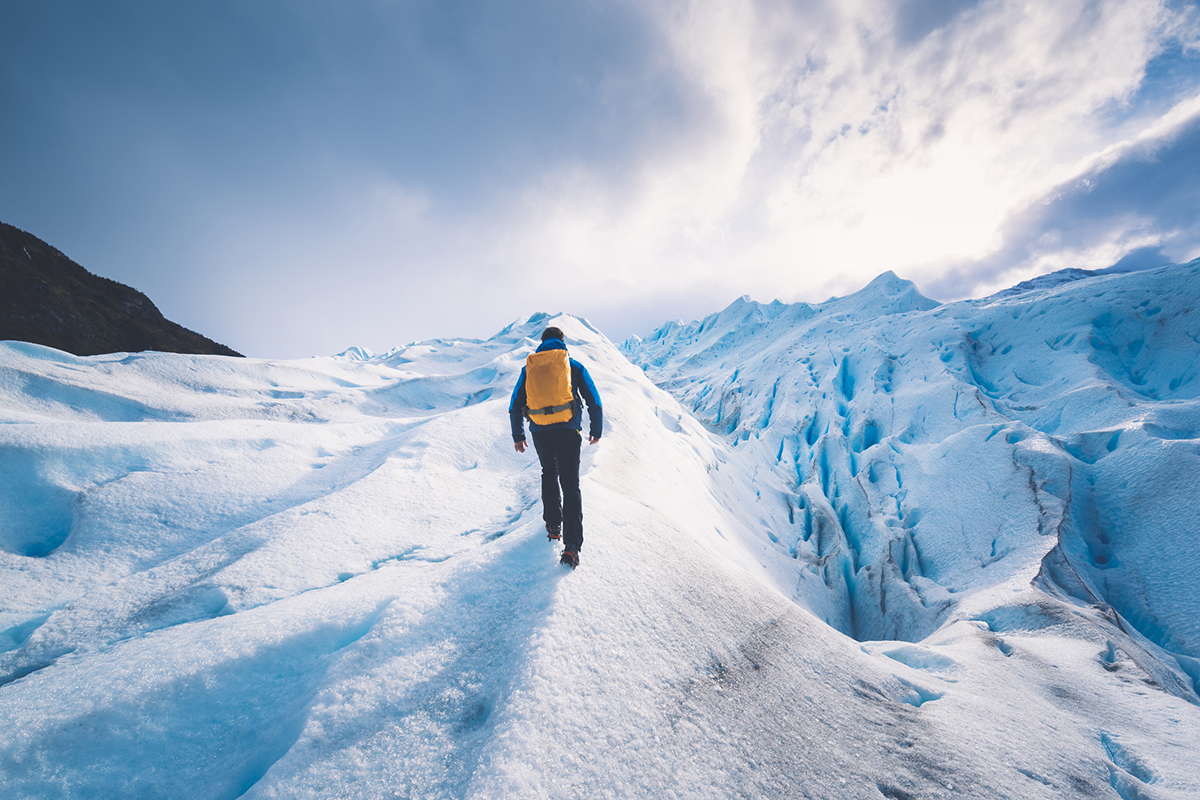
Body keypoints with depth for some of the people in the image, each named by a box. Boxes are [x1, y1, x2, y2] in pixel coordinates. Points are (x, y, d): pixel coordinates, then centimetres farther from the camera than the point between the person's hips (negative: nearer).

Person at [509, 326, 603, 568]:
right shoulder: (574, 366, 7)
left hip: (540, 432, 2)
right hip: (567, 431, -2)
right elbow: (595, 402, 6)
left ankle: (553, 526, 28)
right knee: (570, 485, 2)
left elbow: (515, 405, 13)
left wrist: (517, 435, 23)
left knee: (549, 473, 28)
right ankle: (571, 545, -10)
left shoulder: (529, 367, 12)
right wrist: (596, 430, 18)